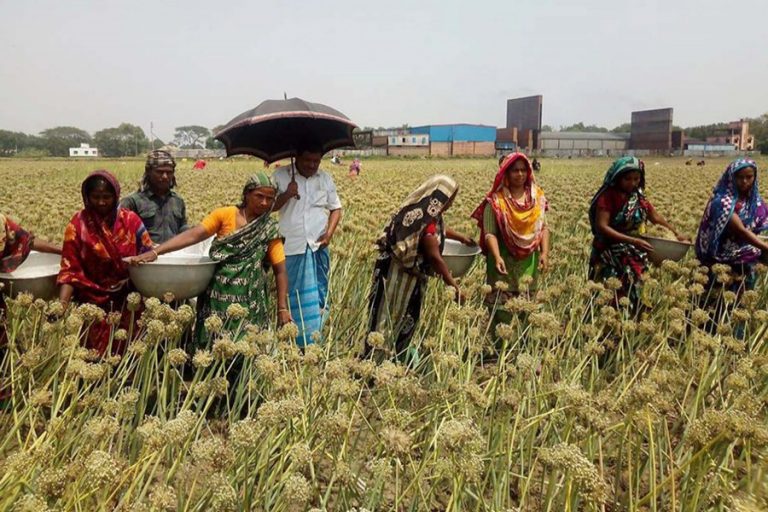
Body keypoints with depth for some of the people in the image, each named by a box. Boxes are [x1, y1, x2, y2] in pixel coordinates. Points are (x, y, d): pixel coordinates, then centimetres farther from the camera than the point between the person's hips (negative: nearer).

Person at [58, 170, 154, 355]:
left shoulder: (130, 219, -3)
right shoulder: (78, 224, -6)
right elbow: (70, 269, -8)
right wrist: (62, 303, -21)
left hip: (128, 301, 1)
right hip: (94, 302, -1)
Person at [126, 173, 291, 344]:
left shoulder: (270, 230, 2)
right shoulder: (224, 215, 1)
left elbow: (280, 271, 1)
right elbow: (193, 235, -10)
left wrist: (282, 308, -8)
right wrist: (155, 252, -22)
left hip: (249, 301, 0)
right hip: (217, 295, 1)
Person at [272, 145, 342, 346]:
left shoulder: (326, 178, 6)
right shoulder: (280, 176, -2)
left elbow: (336, 208, 12)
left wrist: (329, 232, -3)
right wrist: (286, 195, -18)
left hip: (318, 248, 3)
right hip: (291, 248, -2)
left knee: (318, 296, 8)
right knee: (293, 297, 2)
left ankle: (315, 341, 20)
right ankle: (298, 341, 13)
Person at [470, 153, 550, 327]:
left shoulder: (537, 196, 5)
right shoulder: (496, 200, -6)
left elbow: (544, 228, 5)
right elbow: (489, 233, -11)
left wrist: (545, 252, -10)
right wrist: (497, 257, -26)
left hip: (529, 263, 4)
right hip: (504, 261, -3)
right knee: (502, 309, -3)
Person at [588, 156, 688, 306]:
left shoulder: (638, 197, 6)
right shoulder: (608, 197, -14)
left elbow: (656, 217, 16)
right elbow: (601, 227, -23)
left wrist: (676, 234, 3)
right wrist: (633, 241, -28)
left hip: (636, 256, 6)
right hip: (610, 258, -6)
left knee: (634, 293, 6)